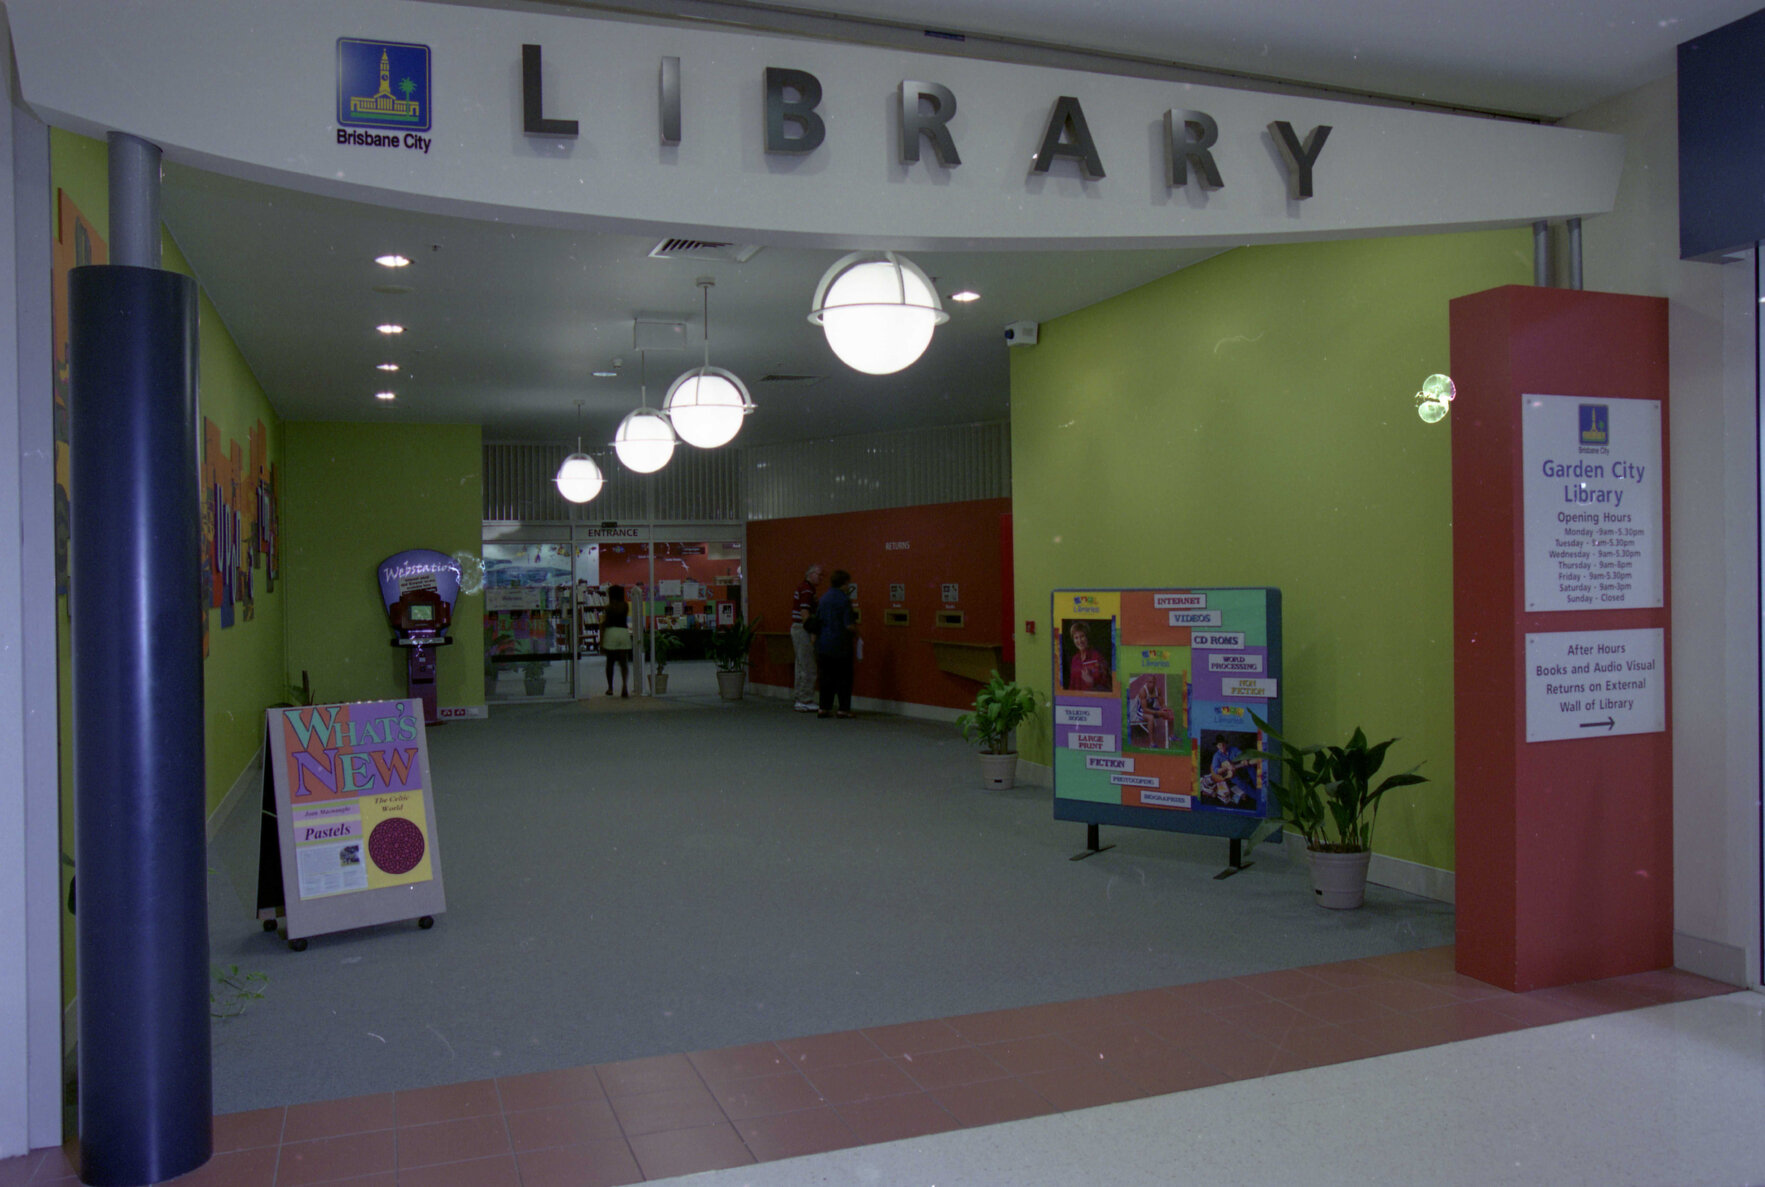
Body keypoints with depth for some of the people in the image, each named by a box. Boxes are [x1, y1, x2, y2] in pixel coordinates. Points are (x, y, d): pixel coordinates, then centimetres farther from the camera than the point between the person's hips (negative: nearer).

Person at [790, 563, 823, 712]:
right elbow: (804, 613, -22)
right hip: (803, 631, -11)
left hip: (797, 629, 11)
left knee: (802, 667, 13)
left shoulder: (802, 588, 18)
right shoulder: (807, 589, -14)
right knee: (808, 668, -8)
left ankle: (801, 700, 17)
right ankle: (805, 701, -6)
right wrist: (812, 633, -23)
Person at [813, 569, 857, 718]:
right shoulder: (844, 600, -13)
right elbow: (849, 625, -18)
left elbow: (816, 623, 11)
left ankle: (824, 708, 11)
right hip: (840, 644, -6)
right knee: (844, 677, 4)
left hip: (824, 643, 6)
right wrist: (856, 632, 2)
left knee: (827, 677, 11)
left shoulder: (823, 599, 7)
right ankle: (844, 709, 5)